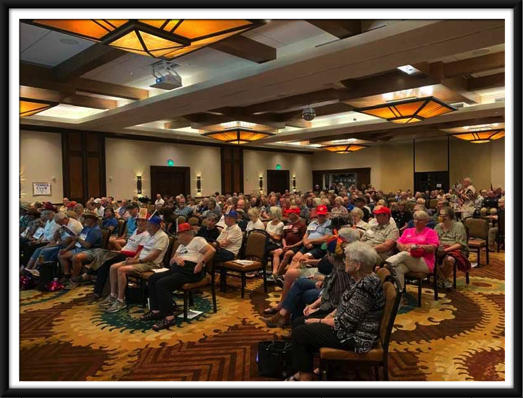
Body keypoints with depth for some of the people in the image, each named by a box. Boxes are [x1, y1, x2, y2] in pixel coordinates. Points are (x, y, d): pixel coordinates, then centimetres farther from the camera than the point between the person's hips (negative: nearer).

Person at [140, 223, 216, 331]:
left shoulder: (197, 240, 2)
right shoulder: (182, 245, 29)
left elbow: (212, 250, -14)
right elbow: (171, 262, 23)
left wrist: (201, 264, -19)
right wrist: (176, 258, -1)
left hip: (190, 271, -10)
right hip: (177, 269, 10)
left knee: (161, 284, -25)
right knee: (152, 279, 0)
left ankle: (169, 318, -22)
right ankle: (156, 311, 4)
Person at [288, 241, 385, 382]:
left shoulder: (365, 287, -28)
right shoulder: (358, 278, 2)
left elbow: (345, 323, -25)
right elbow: (344, 307, 13)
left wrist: (319, 321, -11)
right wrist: (326, 318, -1)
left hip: (356, 337, -10)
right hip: (348, 327, 10)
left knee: (299, 333, -9)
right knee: (299, 323, 6)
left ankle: (305, 377, 8)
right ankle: (302, 372, 13)